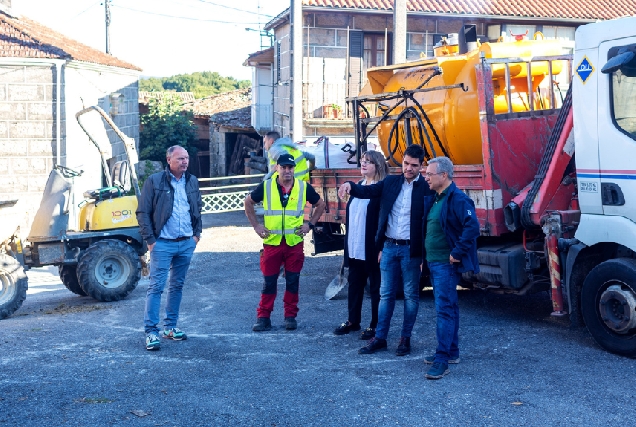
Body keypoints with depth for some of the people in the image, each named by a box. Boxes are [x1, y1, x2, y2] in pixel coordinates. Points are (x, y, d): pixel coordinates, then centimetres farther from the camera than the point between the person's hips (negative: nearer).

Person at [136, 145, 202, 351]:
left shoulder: (192, 182, 9)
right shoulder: (154, 181, -6)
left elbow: (198, 209, 20)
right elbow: (143, 212, -6)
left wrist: (197, 233, 10)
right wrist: (150, 240, -10)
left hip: (187, 244, 5)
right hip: (163, 244, -5)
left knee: (177, 286, 12)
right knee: (156, 286, -6)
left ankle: (170, 326, 22)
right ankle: (151, 331, -3)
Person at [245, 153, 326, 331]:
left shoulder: (304, 187, 1)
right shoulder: (266, 187, 0)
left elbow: (320, 204, 15)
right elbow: (248, 202, 13)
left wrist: (310, 224, 5)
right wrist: (256, 225, 6)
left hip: (295, 243, 1)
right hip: (272, 242, -1)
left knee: (293, 281, 6)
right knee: (269, 281, 2)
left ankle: (291, 316, 18)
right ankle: (263, 318, 10)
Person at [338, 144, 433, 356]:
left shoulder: (426, 188, -6)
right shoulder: (391, 182, 6)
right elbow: (367, 191, -3)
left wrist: (424, 254, -13)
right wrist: (350, 186, -25)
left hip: (411, 249, -3)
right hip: (389, 247, 4)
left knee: (411, 295, 8)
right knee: (386, 294, 10)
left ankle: (405, 338, 19)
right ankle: (379, 338, 17)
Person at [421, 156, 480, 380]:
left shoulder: (458, 199, -15)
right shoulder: (433, 199, 13)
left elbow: (472, 227, -25)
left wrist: (457, 253, -21)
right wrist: (425, 258, 15)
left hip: (446, 264, -10)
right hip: (433, 262, 10)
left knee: (444, 309, -10)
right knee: (448, 307, 16)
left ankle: (442, 359, -8)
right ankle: (452, 352, 26)